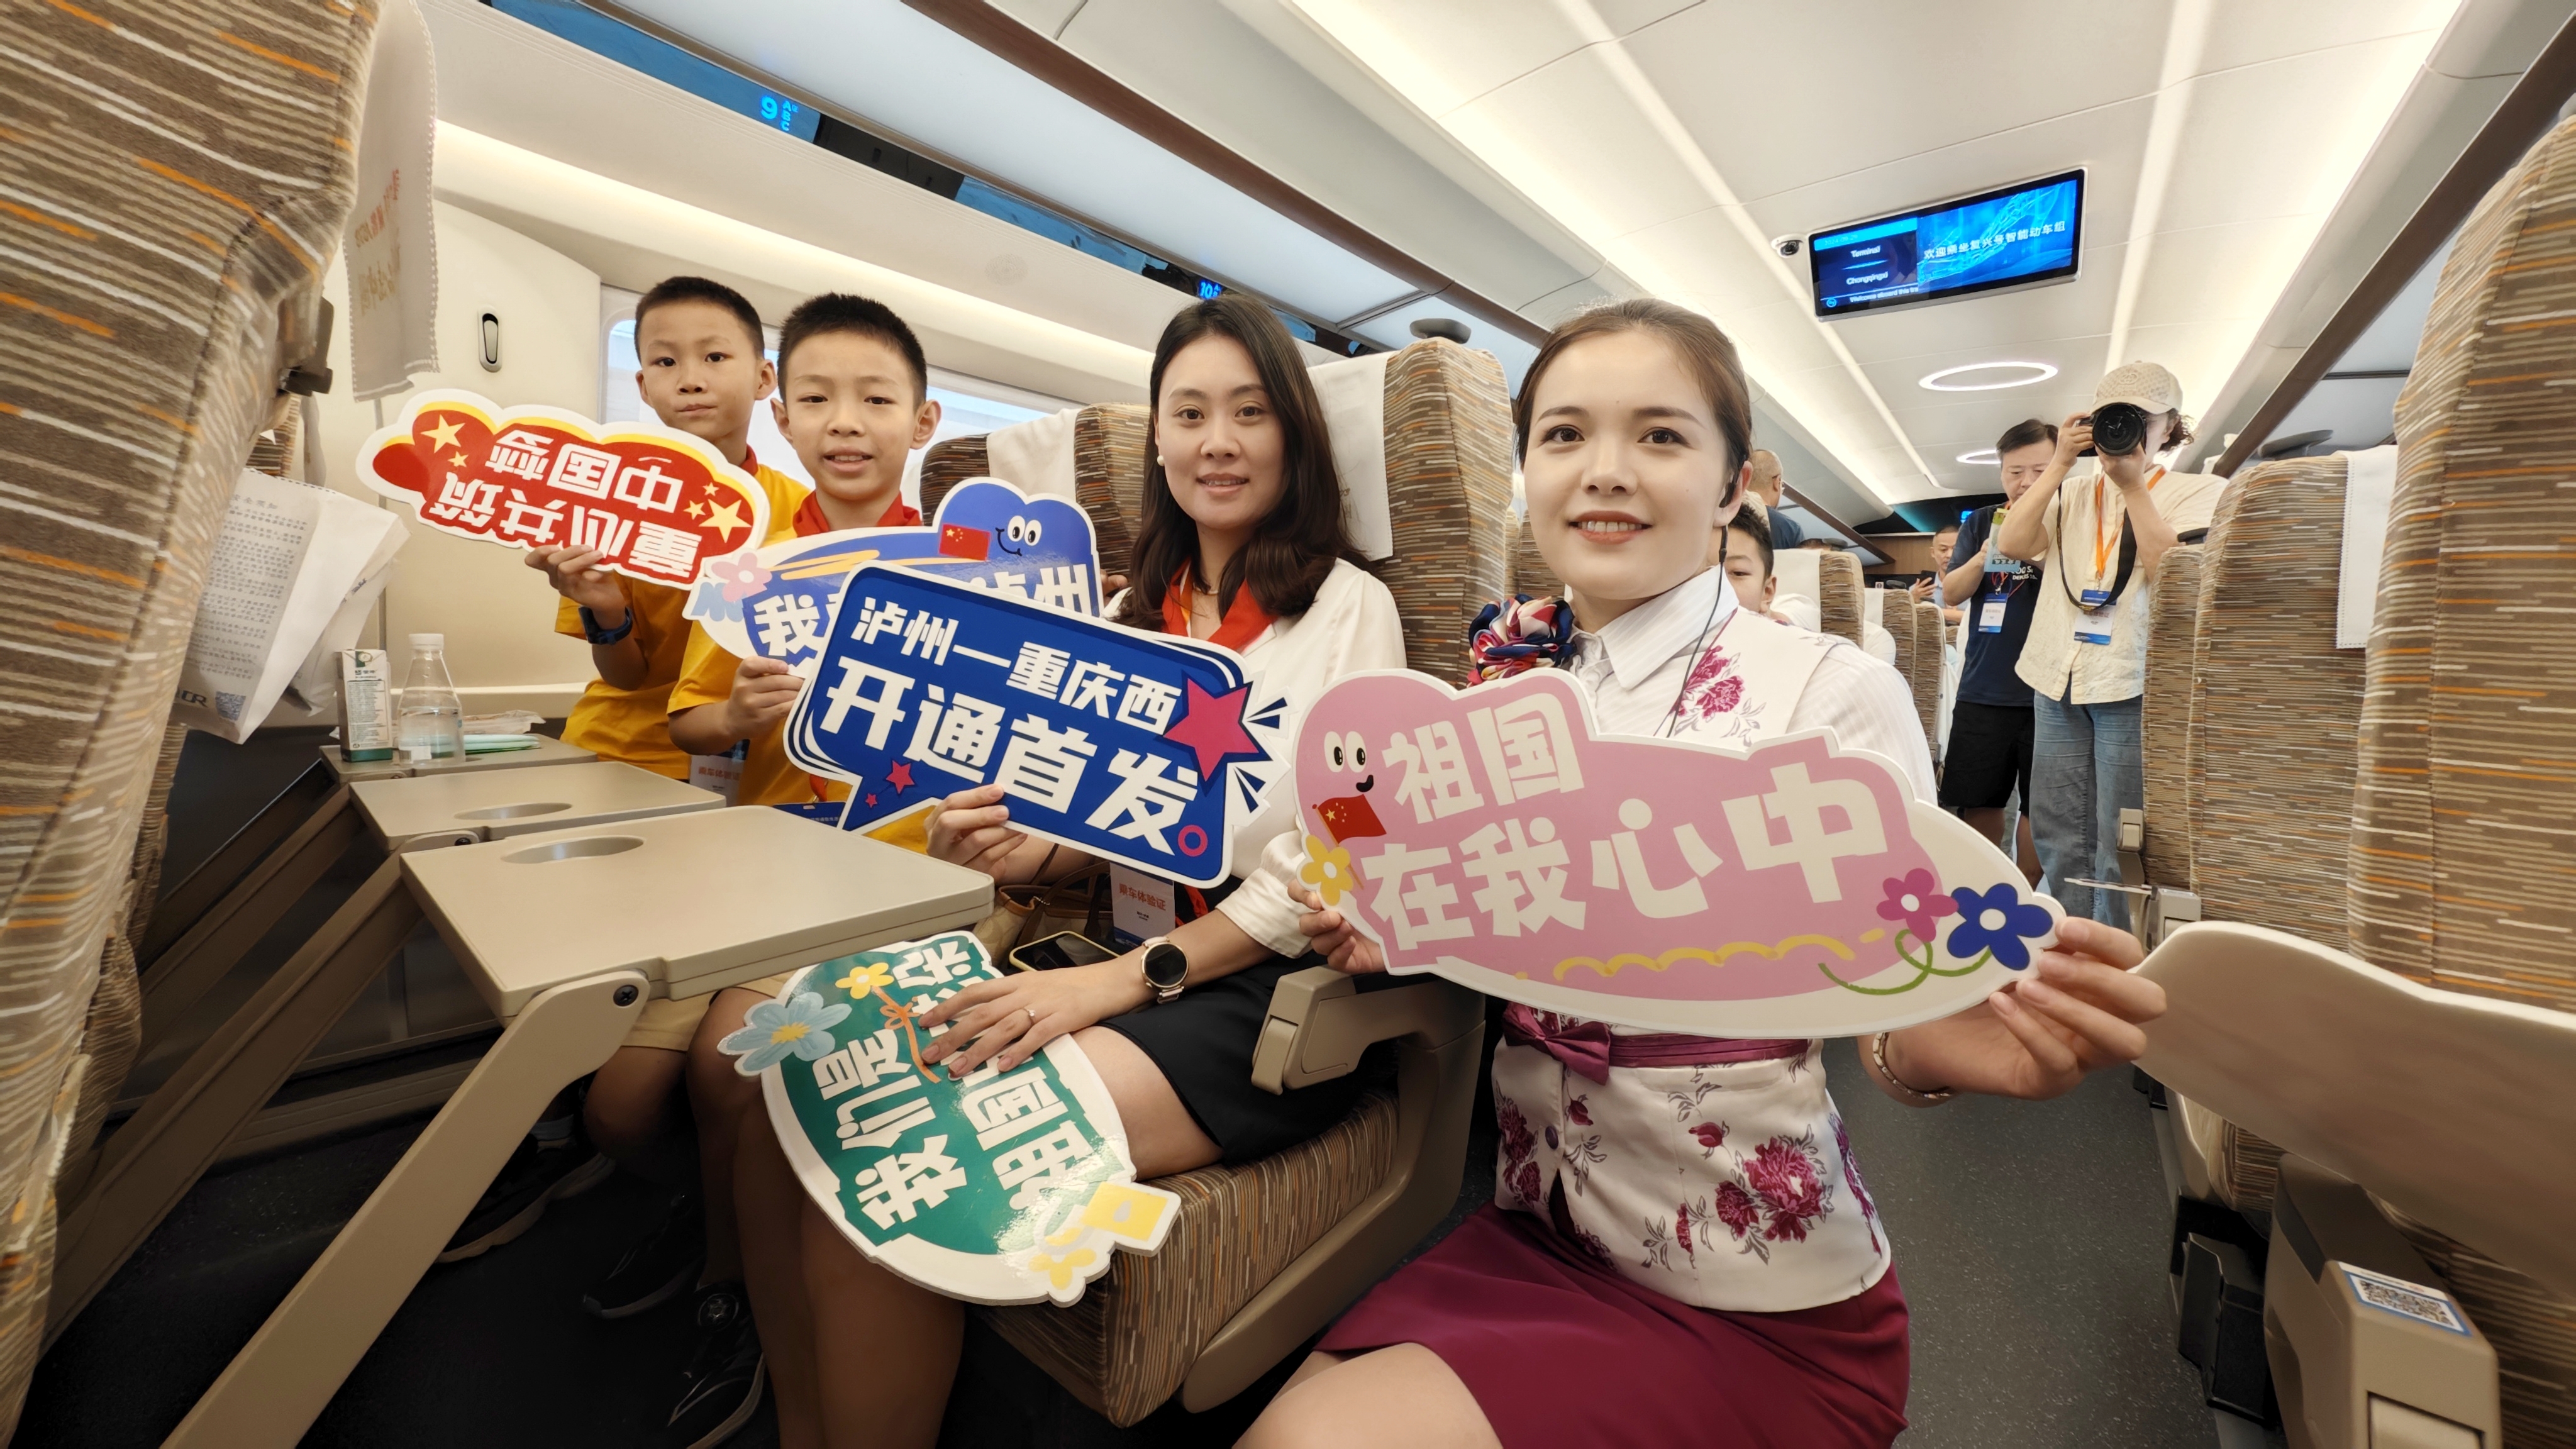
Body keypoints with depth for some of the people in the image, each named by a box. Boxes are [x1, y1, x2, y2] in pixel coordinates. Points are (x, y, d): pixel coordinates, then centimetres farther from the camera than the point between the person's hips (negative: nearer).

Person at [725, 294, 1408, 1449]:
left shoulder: (1347, 606, -3)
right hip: (1124, 962, 6)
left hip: (1267, 998, -5)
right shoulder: (1137, 609, 15)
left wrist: (1116, 980, -18)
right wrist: (1021, 850, -8)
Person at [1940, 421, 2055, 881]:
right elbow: (1951, 593, 3)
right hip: (1984, 689, 2)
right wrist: (1989, 552, -15)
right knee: (1978, 803, 6)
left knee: (2041, 807, 5)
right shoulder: (1980, 523, 9)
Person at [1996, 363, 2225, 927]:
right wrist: (2060, 464, -3)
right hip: (2058, 678, 4)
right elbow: (2013, 544, -1)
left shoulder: (2199, 490, 6)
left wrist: (2133, 485, -8)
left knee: (2120, 848, -2)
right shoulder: (2074, 492, 15)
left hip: (2133, 683, -3)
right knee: (2057, 836, 8)